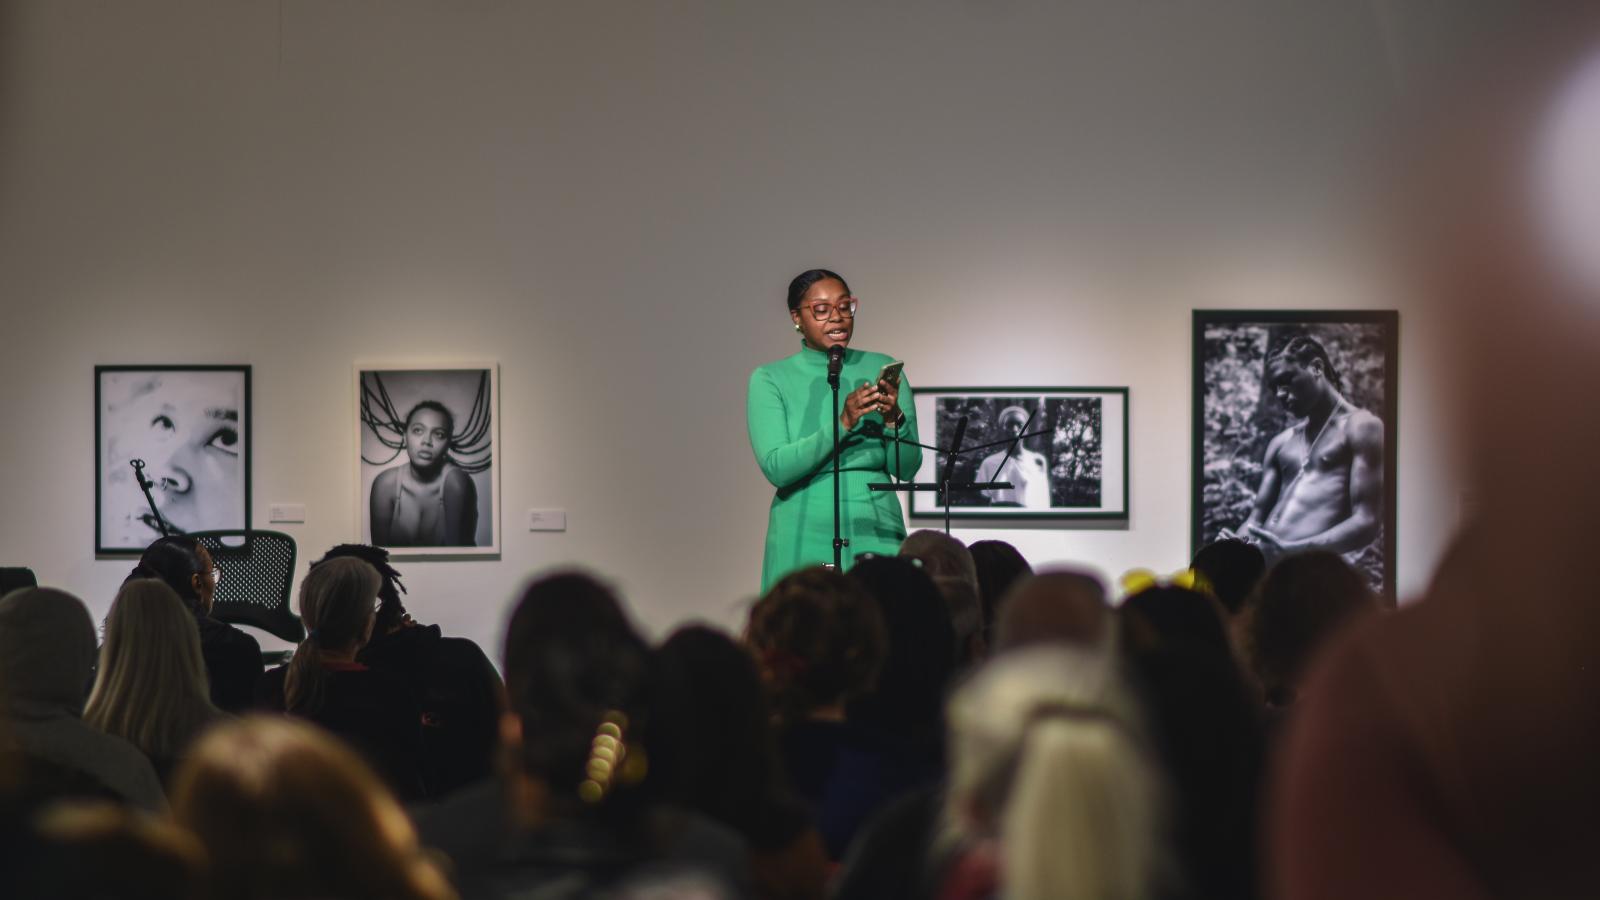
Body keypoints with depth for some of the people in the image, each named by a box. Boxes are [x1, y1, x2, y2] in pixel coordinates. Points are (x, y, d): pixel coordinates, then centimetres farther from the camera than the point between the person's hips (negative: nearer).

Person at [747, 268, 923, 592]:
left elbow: (906, 468, 2)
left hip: (877, 532, 2)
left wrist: (893, 418, -16)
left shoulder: (881, 369, 6)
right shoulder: (769, 380, 1)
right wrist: (843, 424, -21)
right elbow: (776, 468, -12)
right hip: (805, 538, -1)